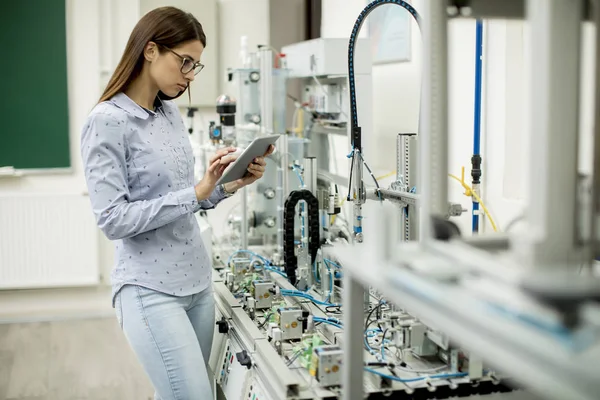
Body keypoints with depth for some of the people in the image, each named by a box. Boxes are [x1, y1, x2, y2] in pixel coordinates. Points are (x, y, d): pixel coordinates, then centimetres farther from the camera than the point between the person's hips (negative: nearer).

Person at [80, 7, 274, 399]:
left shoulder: (171, 113, 10)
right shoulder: (108, 121, -13)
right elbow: (114, 219, -17)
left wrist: (229, 185, 1)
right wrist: (197, 191, -21)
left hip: (197, 280, 8)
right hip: (151, 289, -7)